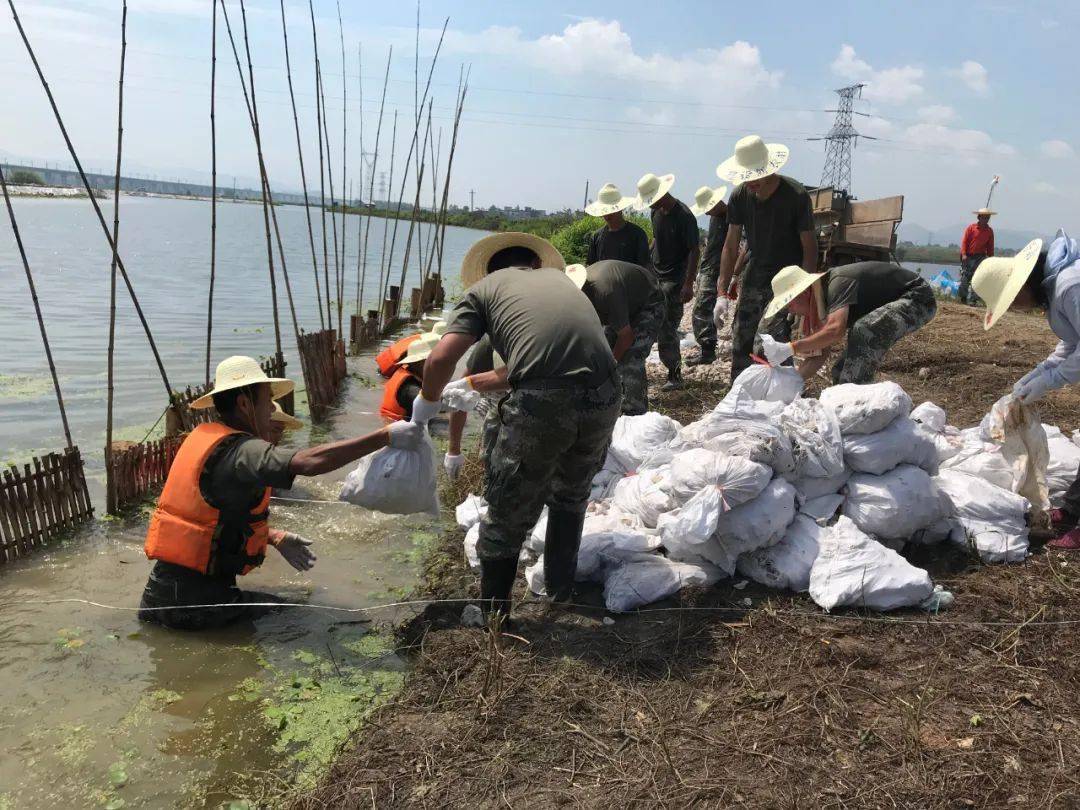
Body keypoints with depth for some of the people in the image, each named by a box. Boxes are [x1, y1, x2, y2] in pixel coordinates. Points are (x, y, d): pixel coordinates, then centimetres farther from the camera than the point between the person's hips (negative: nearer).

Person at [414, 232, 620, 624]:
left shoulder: (484, 287, 16)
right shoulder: (558, 276, 30)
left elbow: (441, 359, 3)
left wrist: (428, 401, 24)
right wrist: (472, 384, 44)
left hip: (542, 404, -4)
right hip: (603, 397, 5)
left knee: (509, 514, 17)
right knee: (571, 495, 31)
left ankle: (492, 613, 33)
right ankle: (560, 588, 47)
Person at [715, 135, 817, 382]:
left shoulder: (796, 196, -16)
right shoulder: (740, 196, -4)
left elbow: (809, 246, -12)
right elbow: (731, 246, 0)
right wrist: (722, 292, -5)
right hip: (753, 277, 5)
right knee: (740, 344, 5)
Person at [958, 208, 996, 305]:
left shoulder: (989, 231, 8)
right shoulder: (971, 227, -1)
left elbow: (990, 246, 13)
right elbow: (964, 241, -4)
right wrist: (964, 254, -13)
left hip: (980, 257, 2)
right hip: (968, 257, -2)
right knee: (965, 277, 0)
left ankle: (972, 299, -4)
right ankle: (962, 297, 11)